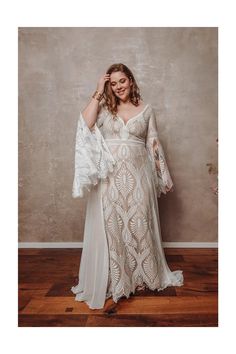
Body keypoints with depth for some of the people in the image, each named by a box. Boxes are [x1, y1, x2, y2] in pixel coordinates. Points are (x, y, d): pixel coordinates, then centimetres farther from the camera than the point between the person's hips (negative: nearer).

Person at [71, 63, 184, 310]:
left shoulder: (146, 109, 8)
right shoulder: (104, 107, 8)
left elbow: (153, 144, 8)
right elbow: (85, 123, -12)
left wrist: (163, 175, 6)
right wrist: (98, 93, -6)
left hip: (137, 176, 0)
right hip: (109, 178, 0)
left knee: (140, 226, 8)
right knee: (110, 228, 6)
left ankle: (144, 275, 30)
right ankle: (112, 281, 24)